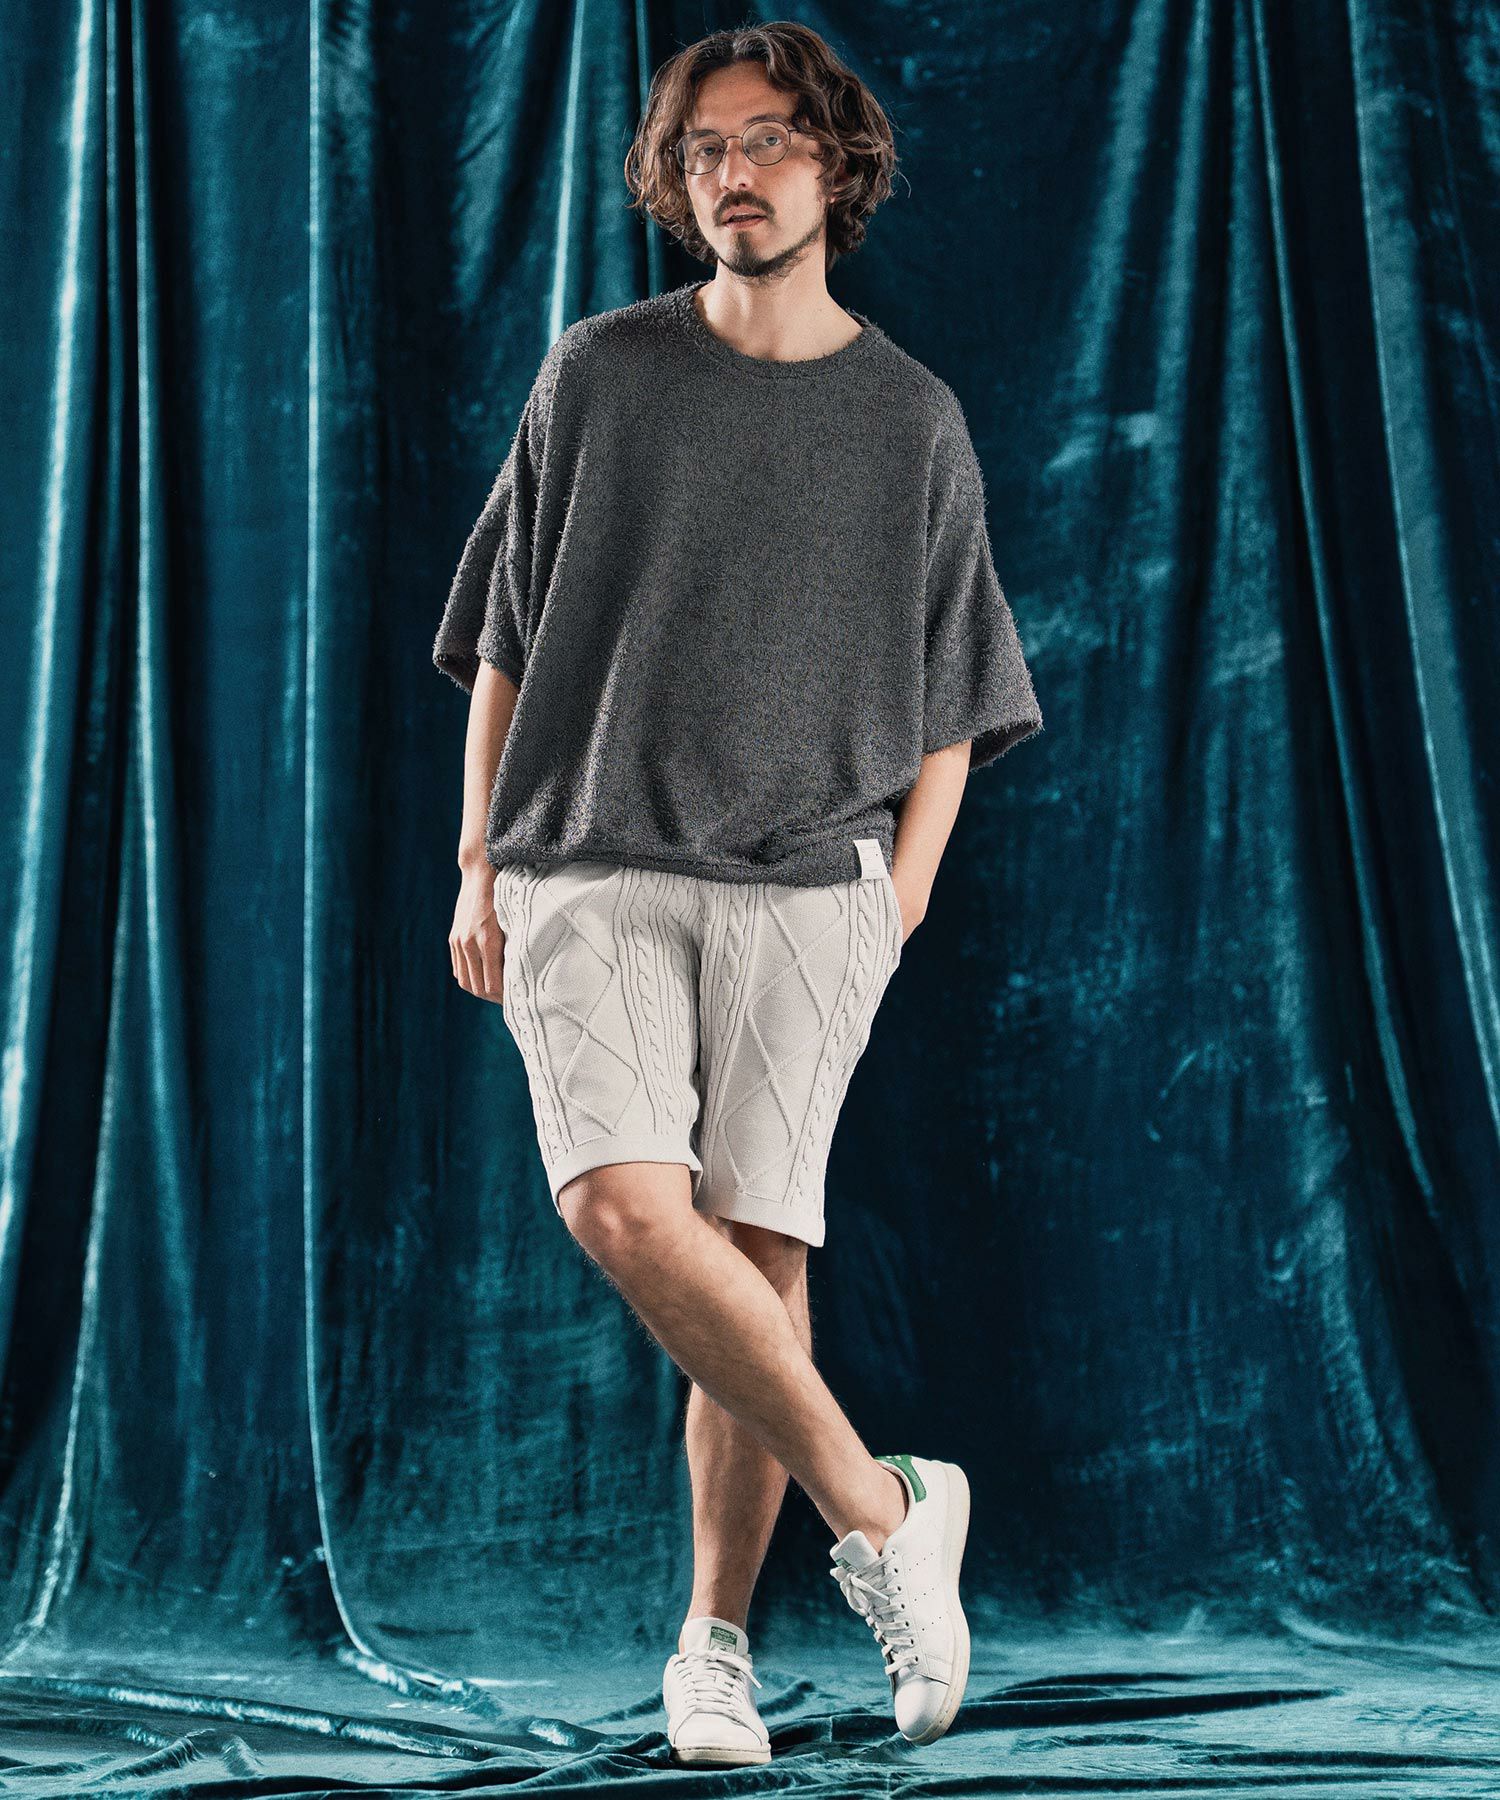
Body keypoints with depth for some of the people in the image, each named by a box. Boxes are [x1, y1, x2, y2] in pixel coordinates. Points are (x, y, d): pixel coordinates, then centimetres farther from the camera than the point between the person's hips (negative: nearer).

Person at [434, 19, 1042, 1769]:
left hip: (806, 887, 0)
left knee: (757, 1250, -4)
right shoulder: (596, 375, 10)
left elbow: (949, 704, 13)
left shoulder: (913, 418, 10)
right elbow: (504, 638, 13)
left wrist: (899, 899, 1)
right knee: (626, 1205, -19)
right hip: (588, 870, 0)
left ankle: (715, 1639, 11)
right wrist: (479, 863, 6)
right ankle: (882, 1509, -3)